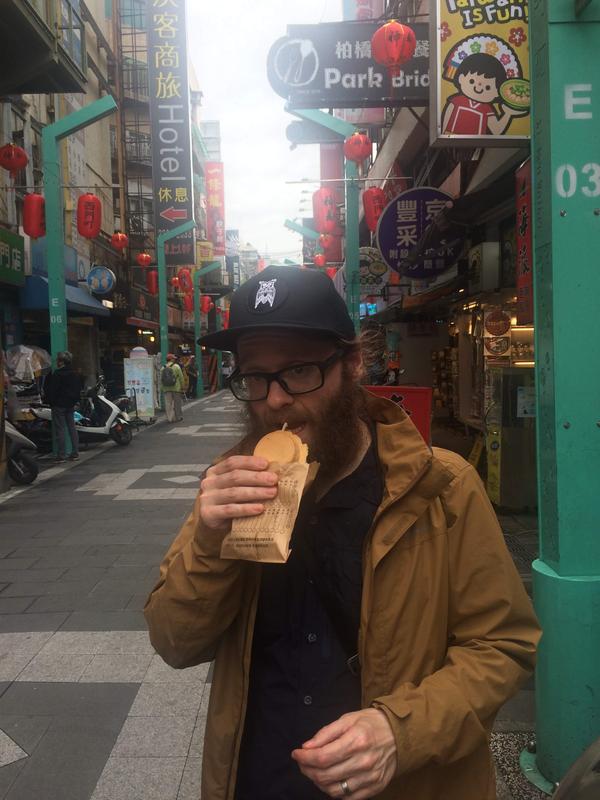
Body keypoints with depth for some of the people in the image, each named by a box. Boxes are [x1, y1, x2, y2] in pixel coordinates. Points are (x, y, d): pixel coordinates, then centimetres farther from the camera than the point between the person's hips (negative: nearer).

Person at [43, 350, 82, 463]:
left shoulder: (57, 375, -15)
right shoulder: (75, 374, 6)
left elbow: (50, 390, -13)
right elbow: (80, 388, 13)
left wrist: (49, 401, 0)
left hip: (59, 405, -7)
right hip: (71, 405, 7)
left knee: (60, 429, -3)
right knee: (72, 427, 11)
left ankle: (61, 455, -1)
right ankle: (75, 453, 12)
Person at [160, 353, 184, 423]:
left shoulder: (163, 368, 5)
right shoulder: (176, 366, -5)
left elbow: (161, 380, 5)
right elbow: (181, 378, -5)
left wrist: (162, 389, 12)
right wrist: (182, 387, 3)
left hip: (166, 389, 3)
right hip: (176, 388, -3)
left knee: (168, 404, 4)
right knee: (177, 404, 7)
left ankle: (171, 418, 3)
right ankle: (178, 417, 14)